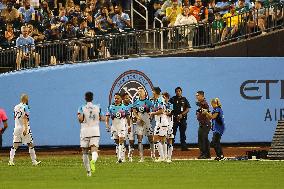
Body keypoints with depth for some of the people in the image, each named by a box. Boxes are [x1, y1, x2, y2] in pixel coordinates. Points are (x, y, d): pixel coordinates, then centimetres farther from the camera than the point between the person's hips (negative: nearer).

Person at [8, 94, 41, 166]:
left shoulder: (16, 107, 11)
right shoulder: (25, 107, -9)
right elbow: (25, 118, -18)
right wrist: (25, 128, -24)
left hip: (17, 128, 6)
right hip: (24, 128, -6)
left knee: (15, 145, 1)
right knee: (30, 144, 5)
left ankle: (11, 160, -12)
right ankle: (34, 161, 8)